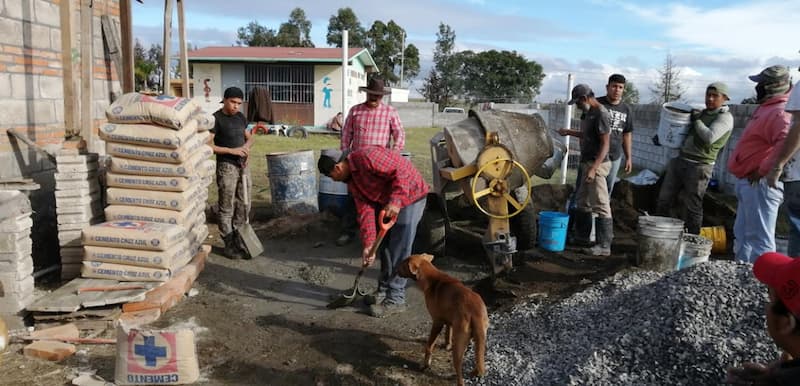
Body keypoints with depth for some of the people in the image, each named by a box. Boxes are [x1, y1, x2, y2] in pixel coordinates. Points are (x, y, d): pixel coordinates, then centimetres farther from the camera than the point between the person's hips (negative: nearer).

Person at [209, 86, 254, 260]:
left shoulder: (240, 117, 9)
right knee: (227, 208, 0)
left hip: (243, 165, 7)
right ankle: (229, 245, 8)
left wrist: (246, 146, -3)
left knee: (244, 205, 11)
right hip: (226, 167, -7)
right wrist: (232, 150, -20)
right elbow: (207, 145, -16)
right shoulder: (216, 119, -11)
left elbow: (249, 137, 20)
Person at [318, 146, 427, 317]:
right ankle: (384, 290, 30)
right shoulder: (352, 181, 4)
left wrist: (395, 201, -35)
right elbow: (365, 211, 0)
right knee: (385, 247, 15)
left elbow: (402, 171, -29)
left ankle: (396, 299, 2)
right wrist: (368, 244, -6)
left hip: (410, 196, -10)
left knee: (399, 250, -7)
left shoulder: (366, 157, -24)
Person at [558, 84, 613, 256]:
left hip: (596, 164, -10)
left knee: (600, 205, -7)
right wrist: (569, 132, 27)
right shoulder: (588, 113, 13)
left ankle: (604, 246, -4)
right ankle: (581, 237, 31)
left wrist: (593, 168, -26)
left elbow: (605, 144, -21)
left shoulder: (601, 114, -17)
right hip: (587, 163, 10)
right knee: (582, 202, 18)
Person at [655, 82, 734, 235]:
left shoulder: (725, 117, -6)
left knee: (692, 208, -2)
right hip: (679, 160, 7)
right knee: (664, 200, 7)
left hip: (699, 166, -7)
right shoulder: (701, 113, 17)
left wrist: (696, 120, -9)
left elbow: (710, 137, -22)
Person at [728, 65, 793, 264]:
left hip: (761, 184, -11)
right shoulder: (767, 108, 17)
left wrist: (764, 171, -27)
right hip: (750, 183, 11)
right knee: (742, 234, 19)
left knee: (759, 237, -8)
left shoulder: (779, 113, -17)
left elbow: (788, 144, -34)